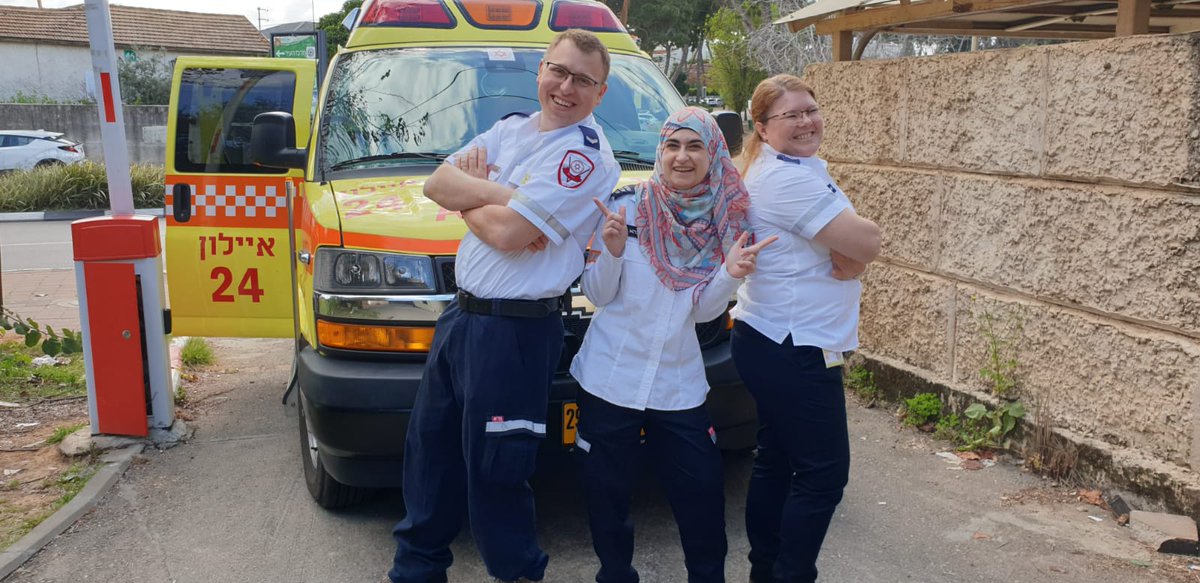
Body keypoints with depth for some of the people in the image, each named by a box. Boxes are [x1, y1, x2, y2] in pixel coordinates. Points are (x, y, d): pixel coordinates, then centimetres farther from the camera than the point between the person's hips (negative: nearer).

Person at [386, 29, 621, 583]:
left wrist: (466, 195, -4)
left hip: (516, 331, -9)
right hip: (460, 312, 9)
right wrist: (499, 193, -15)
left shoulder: (585, 154, -15)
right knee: (429, 445, 19)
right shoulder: (511, 129, 11)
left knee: (492, 471, 2)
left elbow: (507, 232, -23)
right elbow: (437, 183, 2)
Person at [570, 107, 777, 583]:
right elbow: (597, 294, -4)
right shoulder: (626, 205, -7)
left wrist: (731, 274, -17)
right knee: (606, 495, 9)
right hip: (610, 378, -1)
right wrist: (611, 250, -21)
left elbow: (703, 311, 1)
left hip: (678, 386, 2)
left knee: (703, 497, 6)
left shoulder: (724, 220, 0)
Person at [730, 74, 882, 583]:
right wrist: (853, 246, 0)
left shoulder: (775, 170, 14)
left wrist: (848, 256, -11)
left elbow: (849, 254, 11)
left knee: (776, 460, 16)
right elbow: (866, 243, -22)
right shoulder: (791, 177, -19)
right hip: (795, 350, -10)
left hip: (772, 341, 10)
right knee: (824, 472, -1)